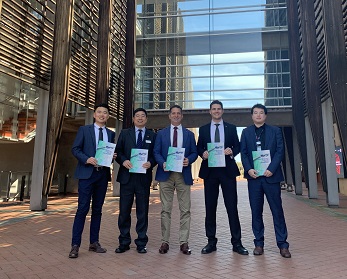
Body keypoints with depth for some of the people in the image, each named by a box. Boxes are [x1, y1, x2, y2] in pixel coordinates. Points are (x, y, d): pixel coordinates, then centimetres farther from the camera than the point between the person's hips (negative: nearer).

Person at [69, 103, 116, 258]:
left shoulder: (111, 134, 14)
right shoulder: (84, 130, 5)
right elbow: (75, 149, -1)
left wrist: (113, 156, -5)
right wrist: (86, 159, -17)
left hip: (103, 175, 4)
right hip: (87, 173, -4)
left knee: (97, 209, 10)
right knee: (83, 208, -5)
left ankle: (94, 242, 20)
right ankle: (75, 245, 4)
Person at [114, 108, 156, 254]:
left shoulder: (152, 135, 9)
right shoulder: (124, 133, 10)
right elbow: (118, 151, 4)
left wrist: (151, 163, -14)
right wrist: (123, 160, -14)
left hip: (144, 177, 0)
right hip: (127, 176, 1)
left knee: (142, 211, 7)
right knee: (124, 211, 6)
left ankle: (141, 243, 20)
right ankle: (124, 242, 20)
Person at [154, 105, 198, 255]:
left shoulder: (189, 134, 13)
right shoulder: (161, 133, 11)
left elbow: (194, 152, 9)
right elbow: (156, 152, 6)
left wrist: (188, 160, -12)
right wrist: (163, 163, -13)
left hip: (183, 174, 1)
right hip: (166, 174, 0)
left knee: (185, 210, 1)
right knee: (165, 210, 4)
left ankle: (184, 242, 11)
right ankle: (165, 241, 13)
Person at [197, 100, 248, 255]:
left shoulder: (231, 128, 9)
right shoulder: (203, 129, 11)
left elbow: (238, 147, 8)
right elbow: (198, 149, 9)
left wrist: (232, 151, -13)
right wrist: (203, 153, -12)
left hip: (227, 170, -1)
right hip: (209, 171, 1)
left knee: (232, 207, 0)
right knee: (210, 208, 6)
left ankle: (236, 242, 10)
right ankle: (211, 242, 17)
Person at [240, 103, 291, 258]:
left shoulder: (275, 131, 8)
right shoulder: (246, 132, 11)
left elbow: (280, 151, 0)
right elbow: (243, 153, 6)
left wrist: (271, 169, -12)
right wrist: (249, 169, -9)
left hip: (271, 175, -1)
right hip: (254, 176, 1)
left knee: (277, 210, 2)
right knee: (256, 211, 6)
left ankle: (282, 244, 11)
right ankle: (259, 243, 16)